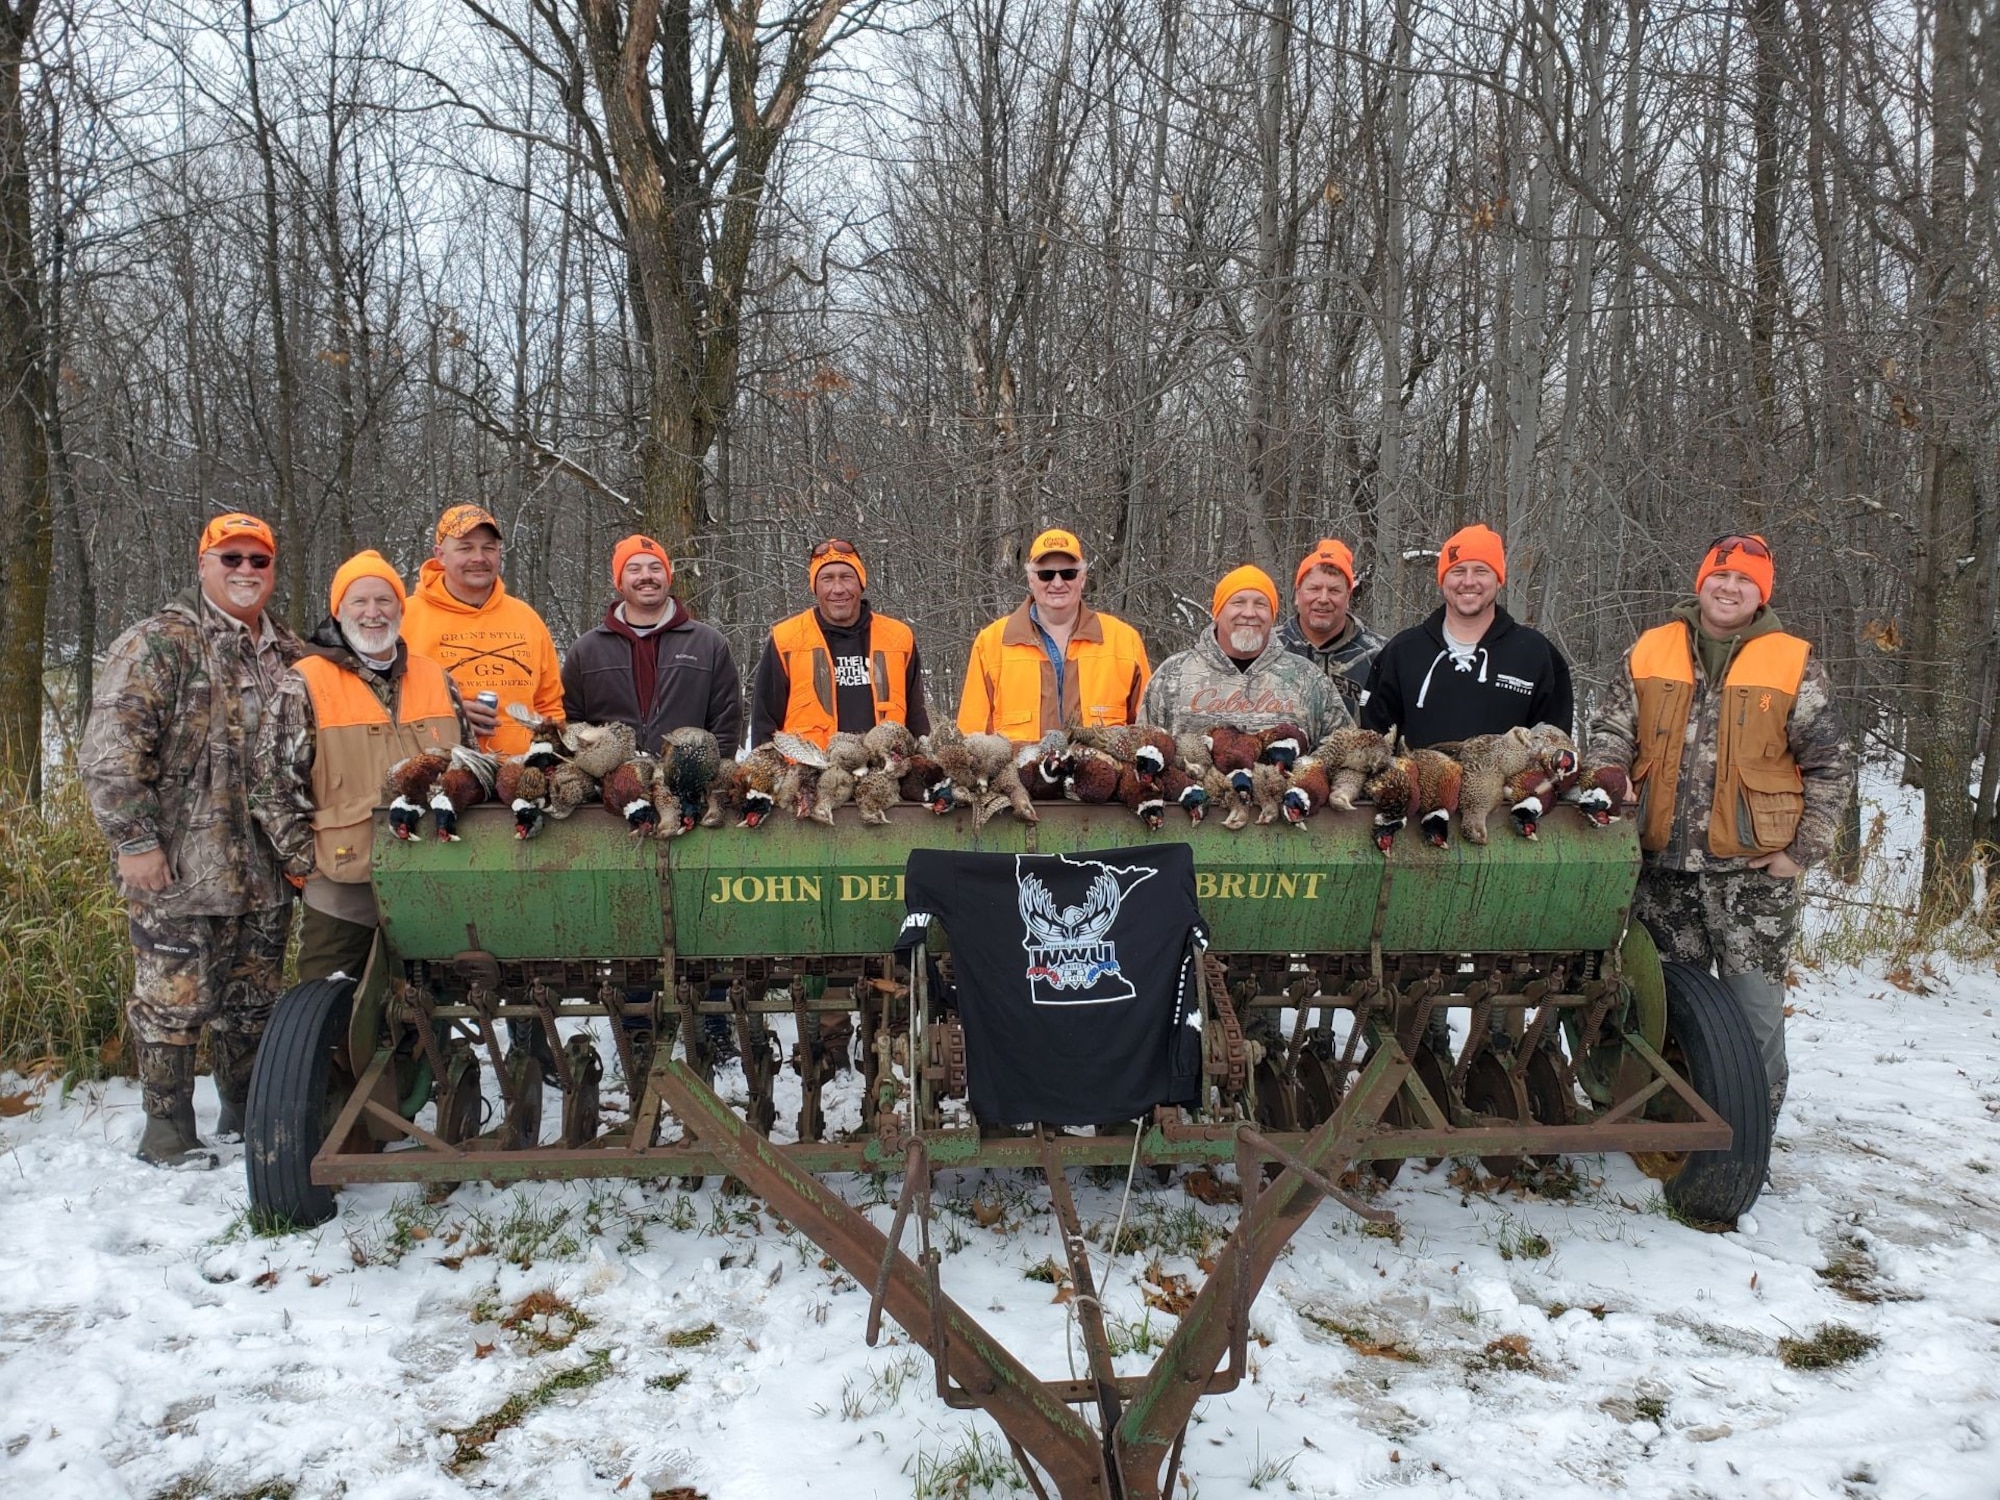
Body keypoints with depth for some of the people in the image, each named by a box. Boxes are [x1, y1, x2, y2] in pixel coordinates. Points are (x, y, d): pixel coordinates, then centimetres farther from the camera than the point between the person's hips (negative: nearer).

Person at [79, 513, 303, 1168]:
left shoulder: (288, 654, 13)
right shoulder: (158, 644, -7)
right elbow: (109, 752, -13)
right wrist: (135, 841, -17)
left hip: (265, 869, 6)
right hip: (178, 868, -6)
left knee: (253, 1001, 14)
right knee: (174, 1001, 3)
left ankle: (245, 1118, 29)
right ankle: (168, 1132, 16)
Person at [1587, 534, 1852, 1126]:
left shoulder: (1794, 665, 2)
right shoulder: (1649, 652, 8)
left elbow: (1831, 766, 3)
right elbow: (1611, 733, 8)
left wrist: (1802, 850, -3)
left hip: (1754, 870, -2)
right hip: (1663, 866, 3)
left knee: (1754, 1010, -1)